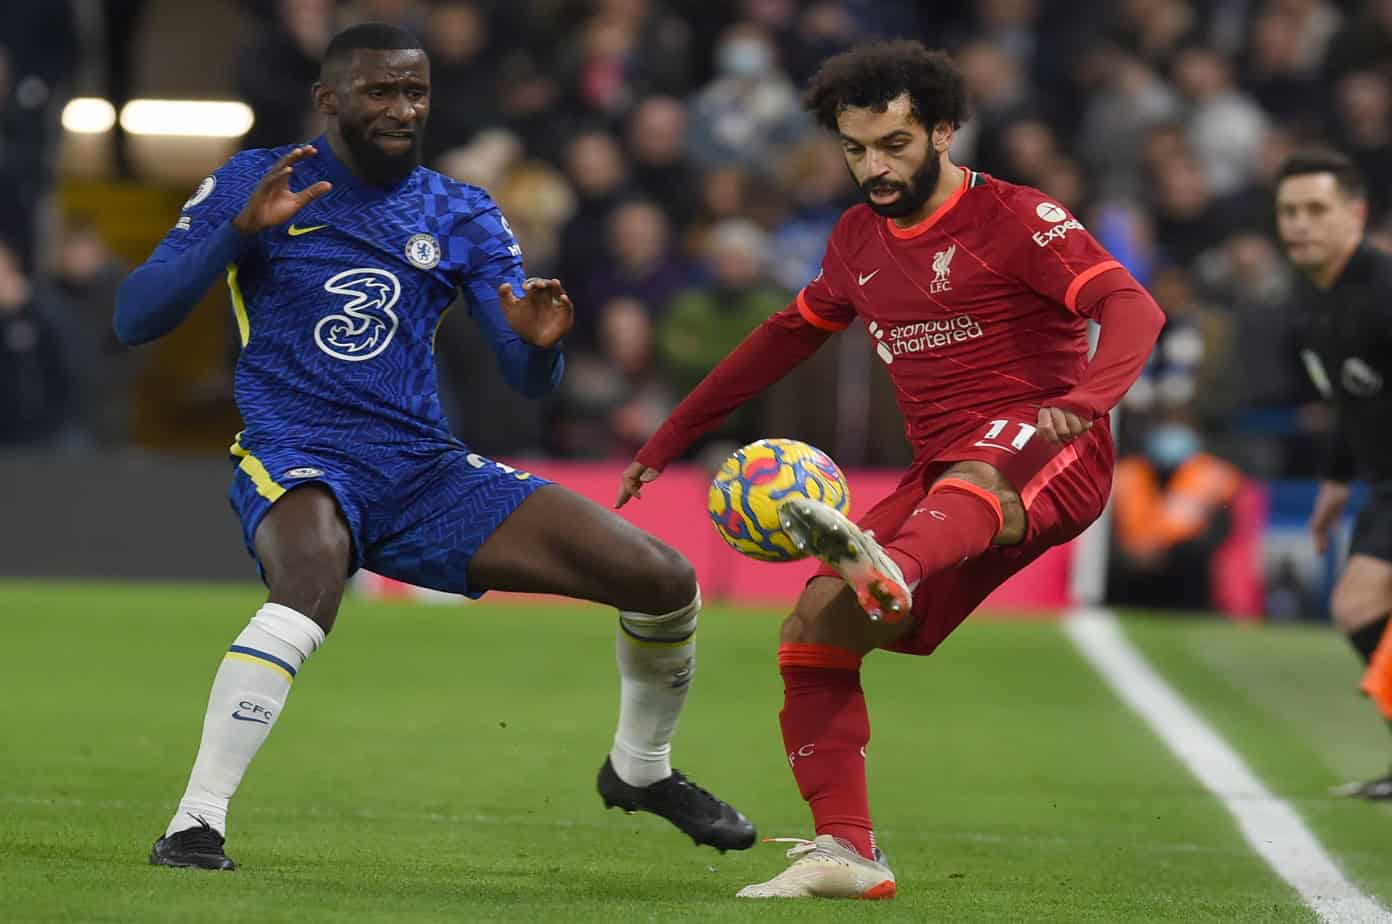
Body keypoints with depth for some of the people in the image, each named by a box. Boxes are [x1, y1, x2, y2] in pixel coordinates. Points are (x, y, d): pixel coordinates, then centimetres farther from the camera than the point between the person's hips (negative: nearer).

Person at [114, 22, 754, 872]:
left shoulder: (463, 217, 10)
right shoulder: (256, 183, 2)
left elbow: (531, 381, 5)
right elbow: (135, 318, -6)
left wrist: (541, 344, -21)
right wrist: (242, 230, -19)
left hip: (428, 474, 4)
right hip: (296, 460, -4)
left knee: (664, 581, -3)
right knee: (312, 586, -42)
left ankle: (641, 771, 24)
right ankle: (193, 827, -36)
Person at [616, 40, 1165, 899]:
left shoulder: (1014, 218, -5)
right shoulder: (860, 240, 17)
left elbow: (1134, 308, -18)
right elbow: (788, 336, 33)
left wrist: (1084, 399, -39)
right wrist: (670, 438, 33)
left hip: (1044, 453, -7)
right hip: (942, 481, 7)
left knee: (974, 479, -42)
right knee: (813, 628, -7)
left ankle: (888, 574, -76)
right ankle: (847, 853, -7)